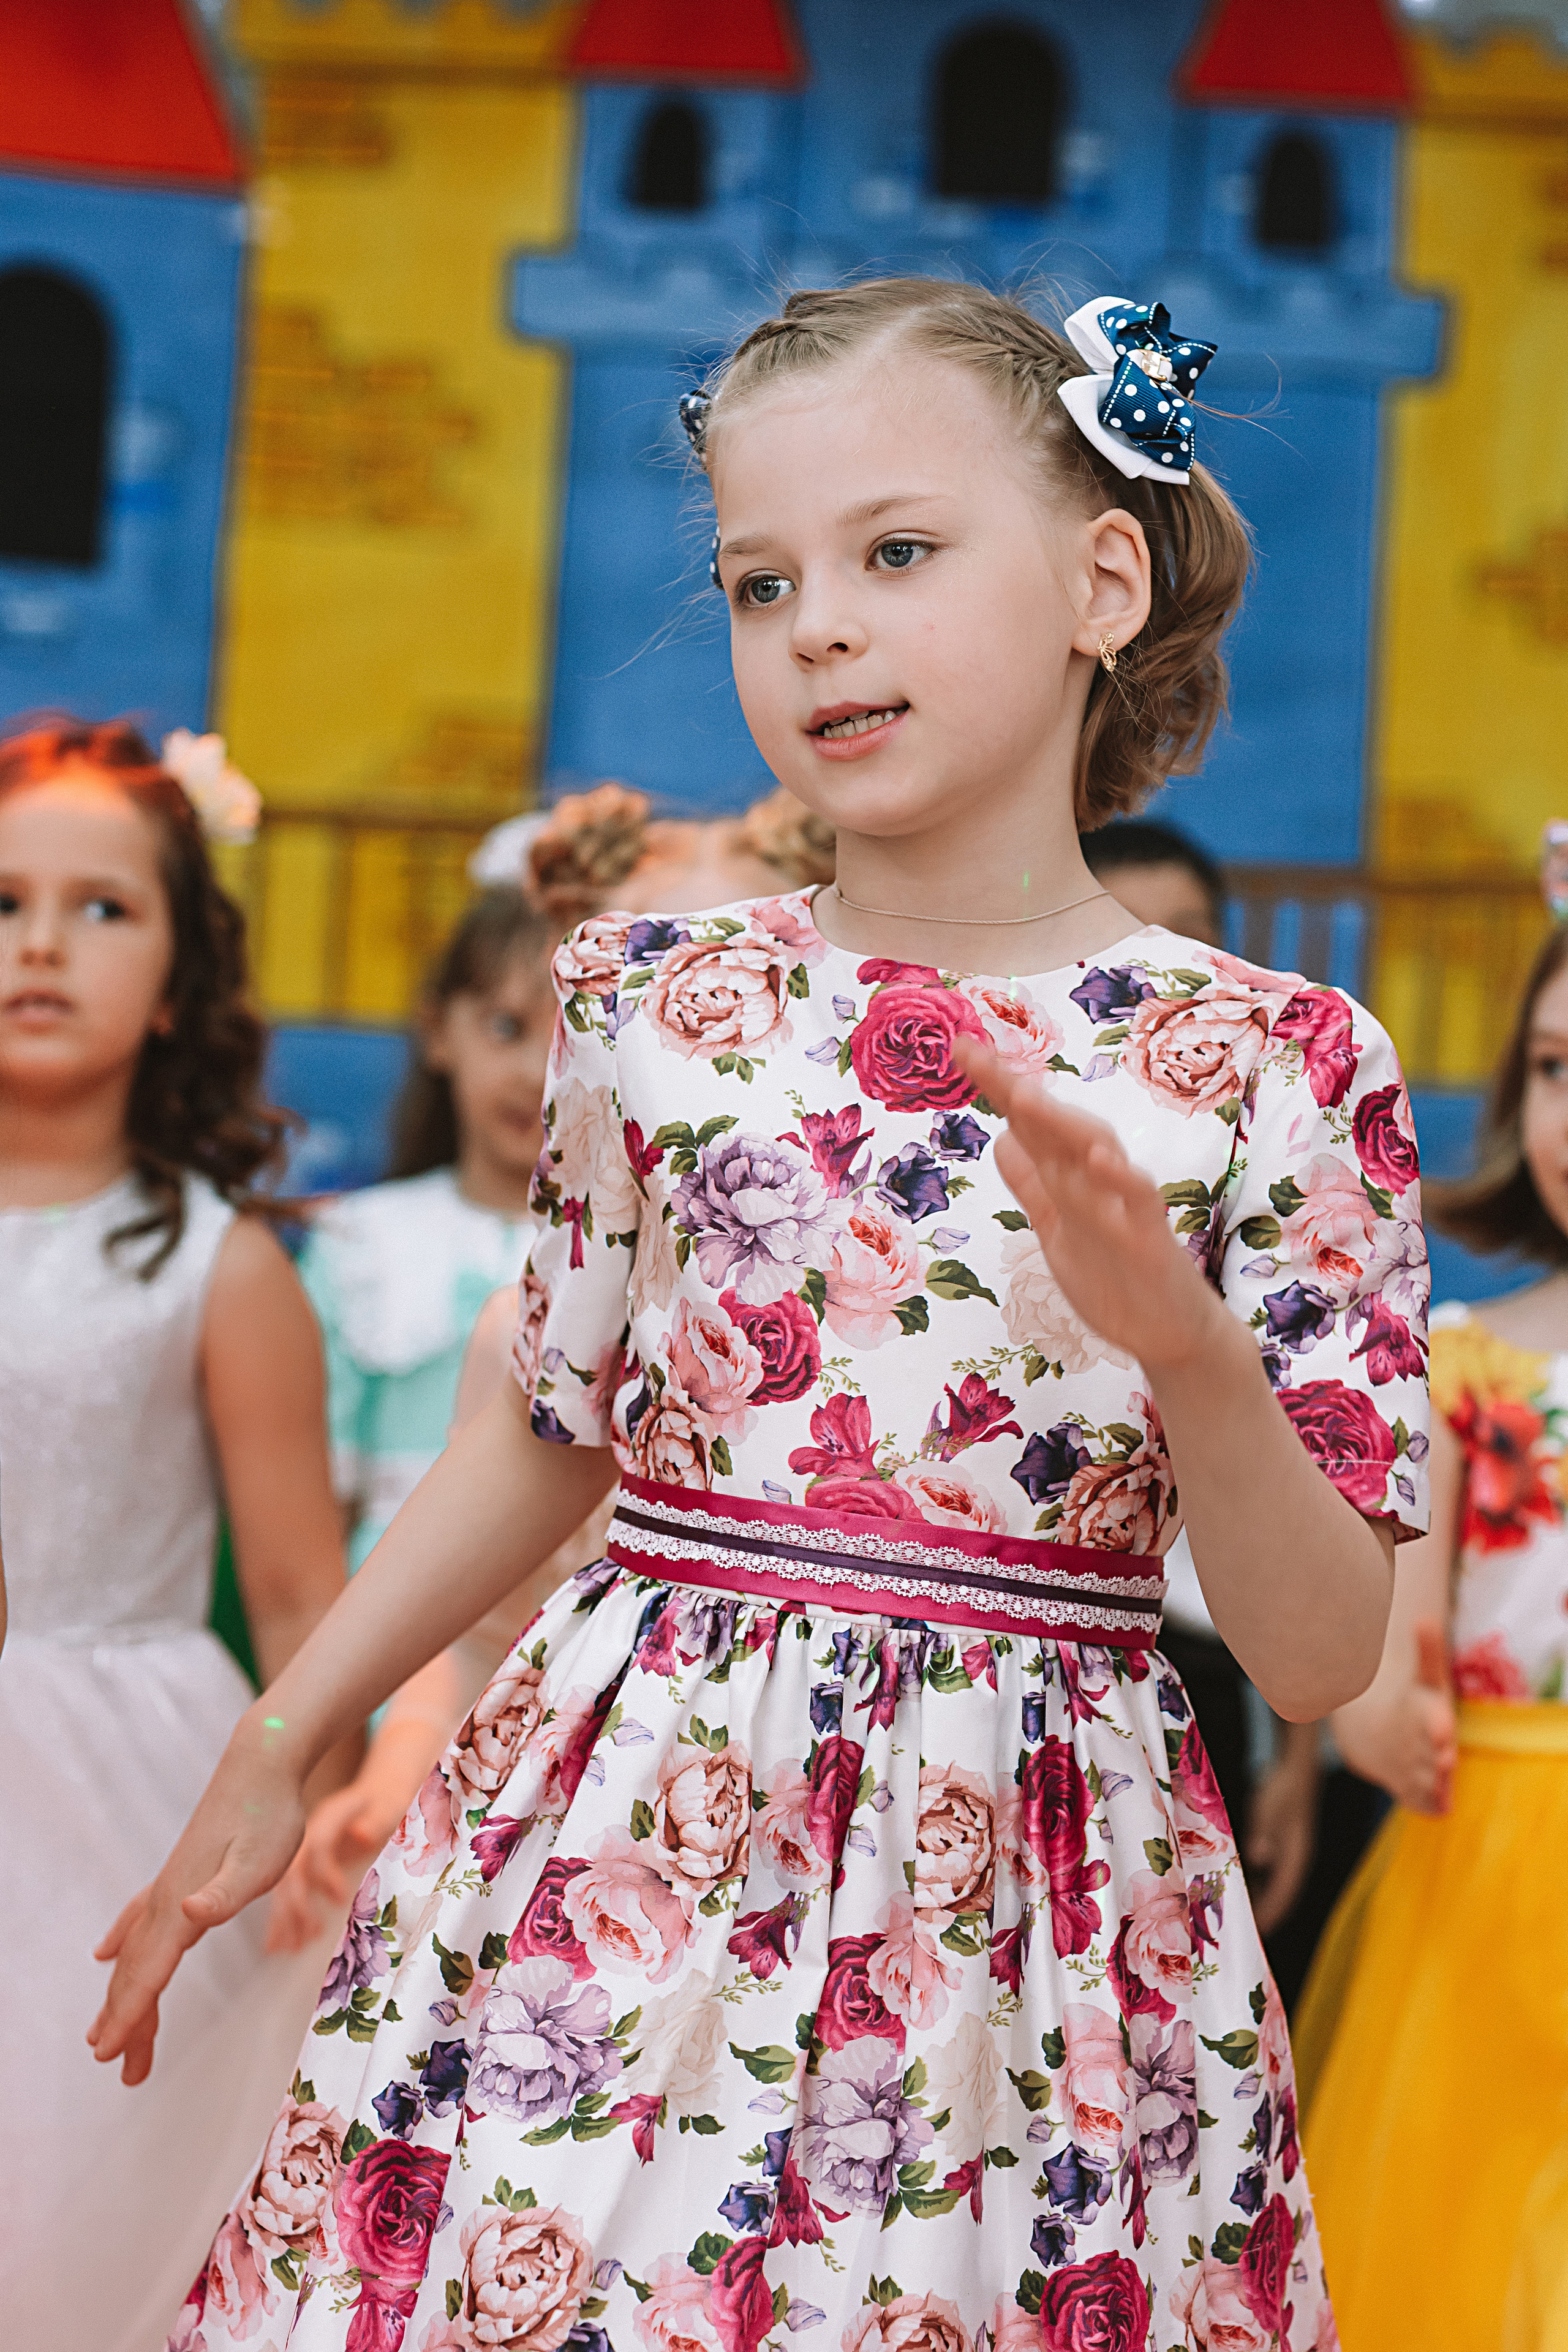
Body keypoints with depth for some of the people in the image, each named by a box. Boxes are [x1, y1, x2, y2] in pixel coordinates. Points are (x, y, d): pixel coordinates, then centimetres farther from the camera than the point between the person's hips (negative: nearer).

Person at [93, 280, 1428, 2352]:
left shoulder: (1273, 1066, -4)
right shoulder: (660, 999, 3)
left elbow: (1323, 1657, -4)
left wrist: (1185, 1344, -21)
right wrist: (275, 1754, 20)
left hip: (1020, 1926, -2)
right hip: (620, 1865, 2)